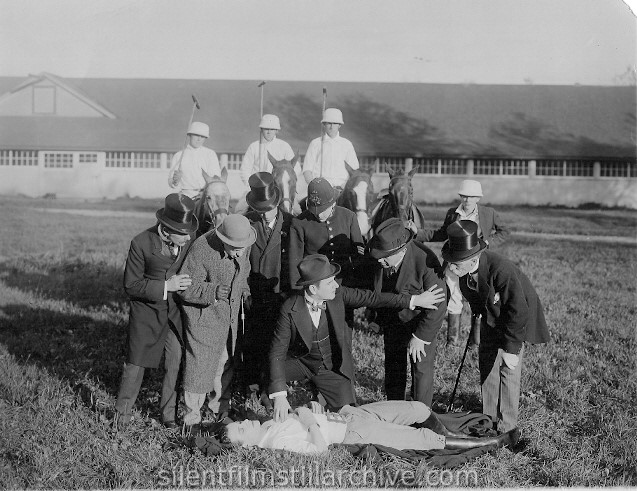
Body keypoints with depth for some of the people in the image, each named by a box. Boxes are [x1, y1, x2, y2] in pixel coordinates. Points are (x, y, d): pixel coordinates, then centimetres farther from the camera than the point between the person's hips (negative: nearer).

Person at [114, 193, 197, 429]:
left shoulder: (190, 239, -10)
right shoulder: (142, 244, -20)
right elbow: (131, 286, -15)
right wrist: (165, 286, -24)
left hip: (177, 311, 2)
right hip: (147, 311, -2)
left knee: (176, 364, 5)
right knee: (136, 363, 9)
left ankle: (170, 414, 24)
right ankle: (123, 410, 31)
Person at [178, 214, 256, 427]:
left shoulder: (243, 247, -8)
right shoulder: (202, 249, -27)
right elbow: (186, 288, -24)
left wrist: (245, 291, 3)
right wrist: (213, 291, -38)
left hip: (230, 315, 6)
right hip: (204, 316, -6)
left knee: (226, 361, 17)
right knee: (200, 362, -1)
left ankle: (221, 403, 36)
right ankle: (192, 412, 16)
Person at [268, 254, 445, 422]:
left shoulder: (337, 294, -17)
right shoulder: (290, 310, -25)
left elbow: (371, 297, -7)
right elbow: (277, 352, -24)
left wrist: (414, 300, -7)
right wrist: (279, 395, -34)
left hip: (333, 368, 2)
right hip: (299, 362, -2)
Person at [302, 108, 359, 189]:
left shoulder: (347, 144, 15)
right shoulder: (315, 144, 11)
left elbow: (354, 169, 13)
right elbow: (307, 170, 8)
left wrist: (345, 185, -4)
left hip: (340, 187, 2)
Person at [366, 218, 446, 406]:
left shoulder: (425, 261, -33)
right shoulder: (380, 261, -18)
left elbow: (437, 304, -26)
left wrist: (420, 337, -22)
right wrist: (380, 319, 6)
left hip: (420, 323, -5)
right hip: (392, 321, 5)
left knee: (421, 369, 4)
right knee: (393, 369, 17)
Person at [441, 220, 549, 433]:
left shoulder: (502, 270, -41)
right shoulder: (465, 272, -20)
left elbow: (518, 312, -33)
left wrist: (511, 349, -31)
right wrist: (478, 316, 15)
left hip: (518, 317, -6)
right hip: (491, 317, 7)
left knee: (508, 369, -6)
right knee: (486, 363, 10)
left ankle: (506, 427, 8)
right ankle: (489, 418, 25)